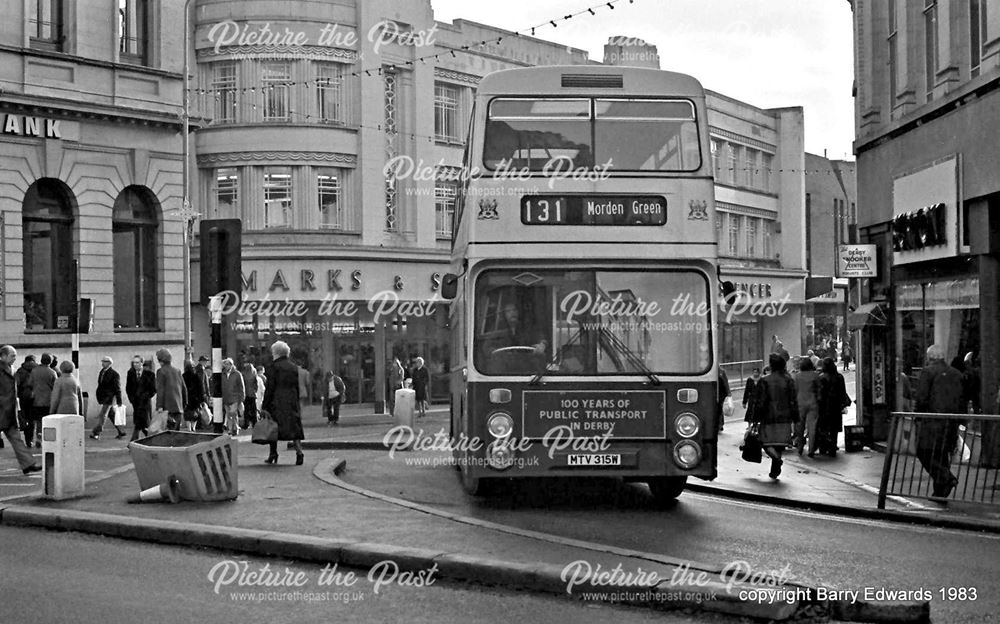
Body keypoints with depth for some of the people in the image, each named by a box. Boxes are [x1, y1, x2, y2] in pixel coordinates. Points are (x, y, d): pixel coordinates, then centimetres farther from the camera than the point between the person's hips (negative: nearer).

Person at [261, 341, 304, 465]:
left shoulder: (274, 366, -7)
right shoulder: (294, 367, 9)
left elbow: (270, 387, -9)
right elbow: (297, 387, 11)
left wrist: (265, 406, -7)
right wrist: (296, 402, 19)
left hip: (276, 402, -4)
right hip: (292, 402, 4)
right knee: (294, 427, 2)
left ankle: (273, 454, 13)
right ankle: (299, 452, -14)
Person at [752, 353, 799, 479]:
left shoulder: (764, 381, -8)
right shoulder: (788, 381, 0)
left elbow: (759, 403, -7)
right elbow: (793, 402, 0)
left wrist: (756, 419, 0)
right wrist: (795, 419, 7)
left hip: (769, 418, -3)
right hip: (785, 418, 3)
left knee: (767, 443, 7)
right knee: (779, 444, 13)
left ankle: (776, 458, -23)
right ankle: (774, 471, 14)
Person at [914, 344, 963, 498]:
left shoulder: (928, 372, -3)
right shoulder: (956, 374, 16)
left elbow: (922, 397, -10)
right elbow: (962, 400, 15)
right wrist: (958, 420, 20)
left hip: (932, 420, -6)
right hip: (952, 421, 6)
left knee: (925, 453, -3)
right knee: (942, 454, 12)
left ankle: (946, 478, -21)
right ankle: (940, 491, 12)